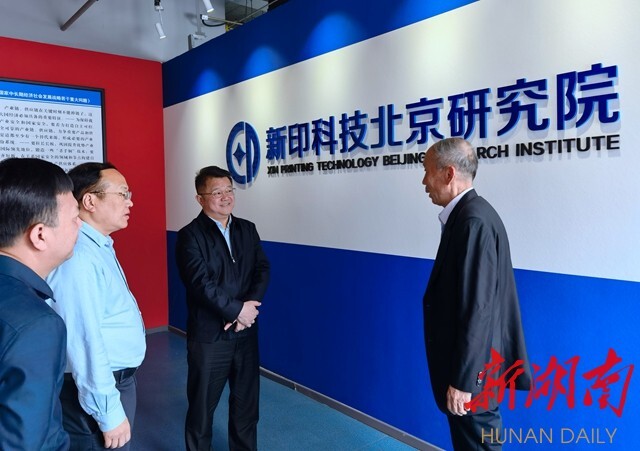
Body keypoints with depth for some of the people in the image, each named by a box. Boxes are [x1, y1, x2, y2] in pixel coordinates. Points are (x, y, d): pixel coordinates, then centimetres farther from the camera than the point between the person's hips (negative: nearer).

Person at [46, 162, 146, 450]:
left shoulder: (99, 246, 8)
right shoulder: (78, 255, -25)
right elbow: (84, 341, -27)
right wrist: (109, 413, -22)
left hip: (118, 378, 9)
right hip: (95, 389, -9)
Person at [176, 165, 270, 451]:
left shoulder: (247, 229, 6)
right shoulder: (190, 235, -10)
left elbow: (262, 270, -1)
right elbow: (201, 284, -19)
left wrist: (249, 306, -16)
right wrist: (237, 309, -18)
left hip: (245, 332, 5)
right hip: (209, 336, -4)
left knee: (246, 402, 17)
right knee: (202, 404, 13)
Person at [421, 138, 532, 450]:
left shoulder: (473, 221, -23)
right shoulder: (468, 214, 6)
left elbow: (475, 308, -25)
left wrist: (461, 380, -20)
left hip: (471, 368, -9)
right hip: (469, 361, 9)